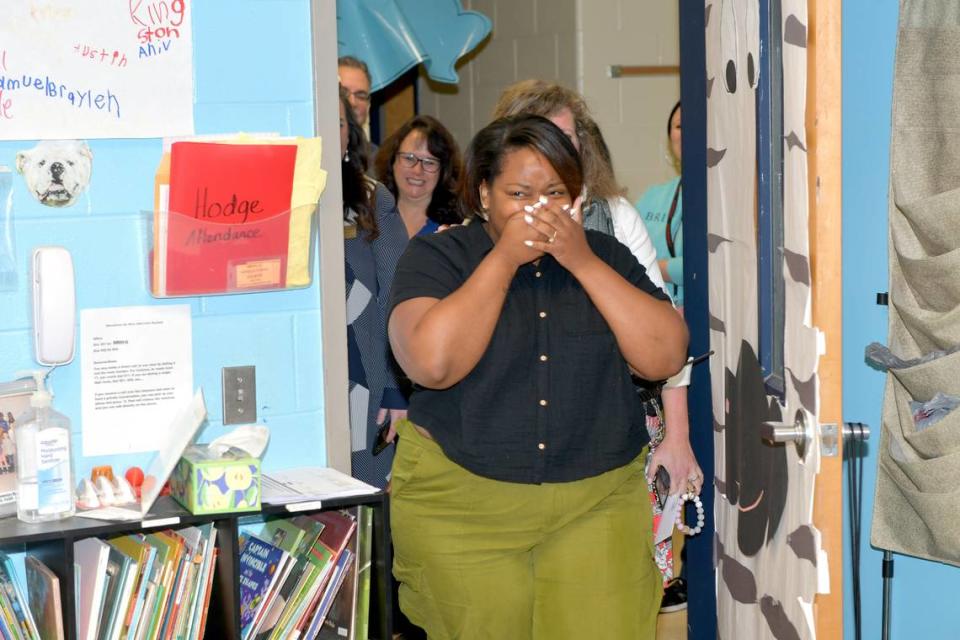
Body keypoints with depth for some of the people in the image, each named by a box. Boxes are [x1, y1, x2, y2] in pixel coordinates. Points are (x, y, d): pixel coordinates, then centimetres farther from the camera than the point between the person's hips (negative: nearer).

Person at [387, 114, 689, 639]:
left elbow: (665, 358, -7)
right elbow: (433, 363, -20)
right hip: (461, 506, -2)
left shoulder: (604, 256, 6)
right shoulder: (437, 255, -2)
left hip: (597, 502, 2)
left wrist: (582, 262, -12)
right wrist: (505, 258, -16)